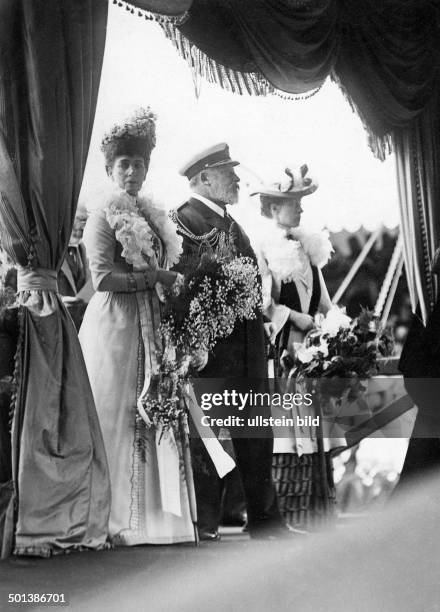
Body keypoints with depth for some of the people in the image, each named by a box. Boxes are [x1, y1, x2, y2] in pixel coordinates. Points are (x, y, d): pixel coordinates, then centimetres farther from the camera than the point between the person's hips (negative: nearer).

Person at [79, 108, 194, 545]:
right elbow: (102, 277, -15)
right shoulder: (103, 217, -4)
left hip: (151, 325, 7)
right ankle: (116, 521, 1)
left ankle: (153, 513, 10)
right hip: (113, 325, -7)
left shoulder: (154, 216, 17)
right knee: (115, 419, -4)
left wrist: (171, 278, 5)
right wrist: (155, 278, -14)